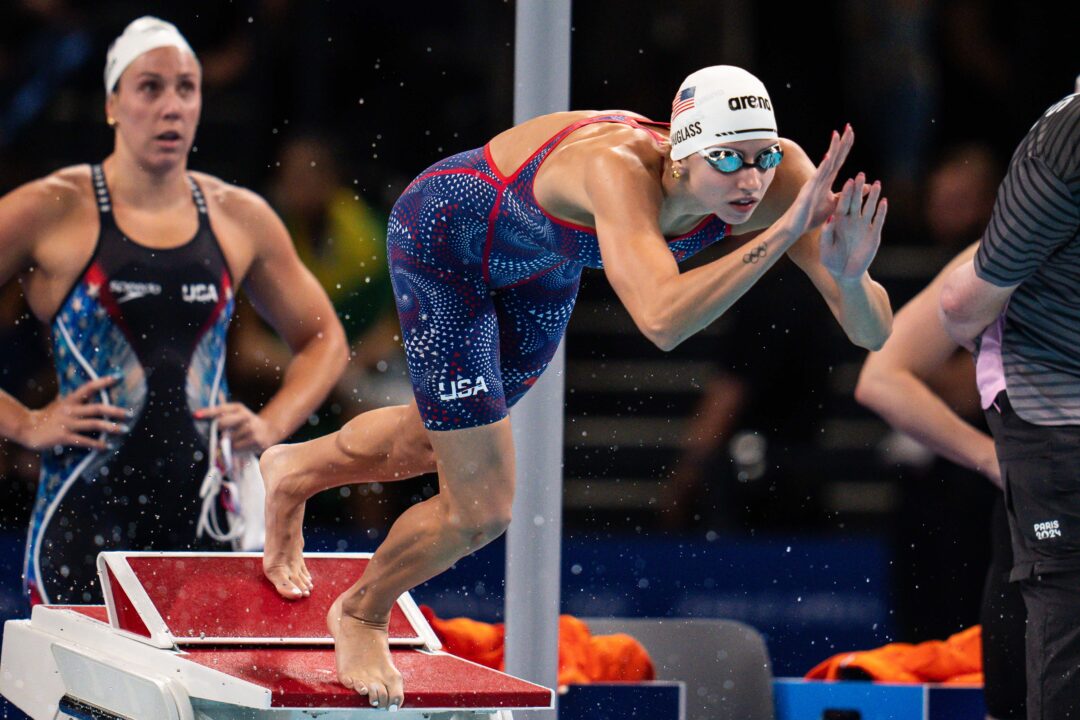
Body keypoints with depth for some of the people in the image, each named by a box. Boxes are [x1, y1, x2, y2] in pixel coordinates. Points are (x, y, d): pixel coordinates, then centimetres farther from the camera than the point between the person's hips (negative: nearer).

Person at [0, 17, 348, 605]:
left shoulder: (241, 219, 10)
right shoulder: (51, 211, -2)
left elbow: (323, 339, 23)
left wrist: (269, 426, 8)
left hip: (205, 516, 3)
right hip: (88, 516, -3)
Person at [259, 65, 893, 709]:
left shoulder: (778, 177, -31)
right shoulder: (619, 171, -46)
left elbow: (875, 333, -32)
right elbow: (662, 321, -64)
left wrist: (848, 274, -53)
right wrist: (784, 232, -65)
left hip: (542, 260, 7)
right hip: (446, 235, -7)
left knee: (441, 439, 29)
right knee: (481, 509, -7)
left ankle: (296, 470, 60)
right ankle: (361, 614, 25)